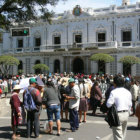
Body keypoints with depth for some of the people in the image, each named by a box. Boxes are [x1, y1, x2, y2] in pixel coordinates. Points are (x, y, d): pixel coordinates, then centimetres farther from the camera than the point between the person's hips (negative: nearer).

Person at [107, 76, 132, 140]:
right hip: (126, 114, 6)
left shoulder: (113, 92, -13)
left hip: (117, 114, -6)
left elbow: (109, 104, -16)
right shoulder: (128, 92, 6)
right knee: (123, 134, 21)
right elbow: (130, 104, 11)